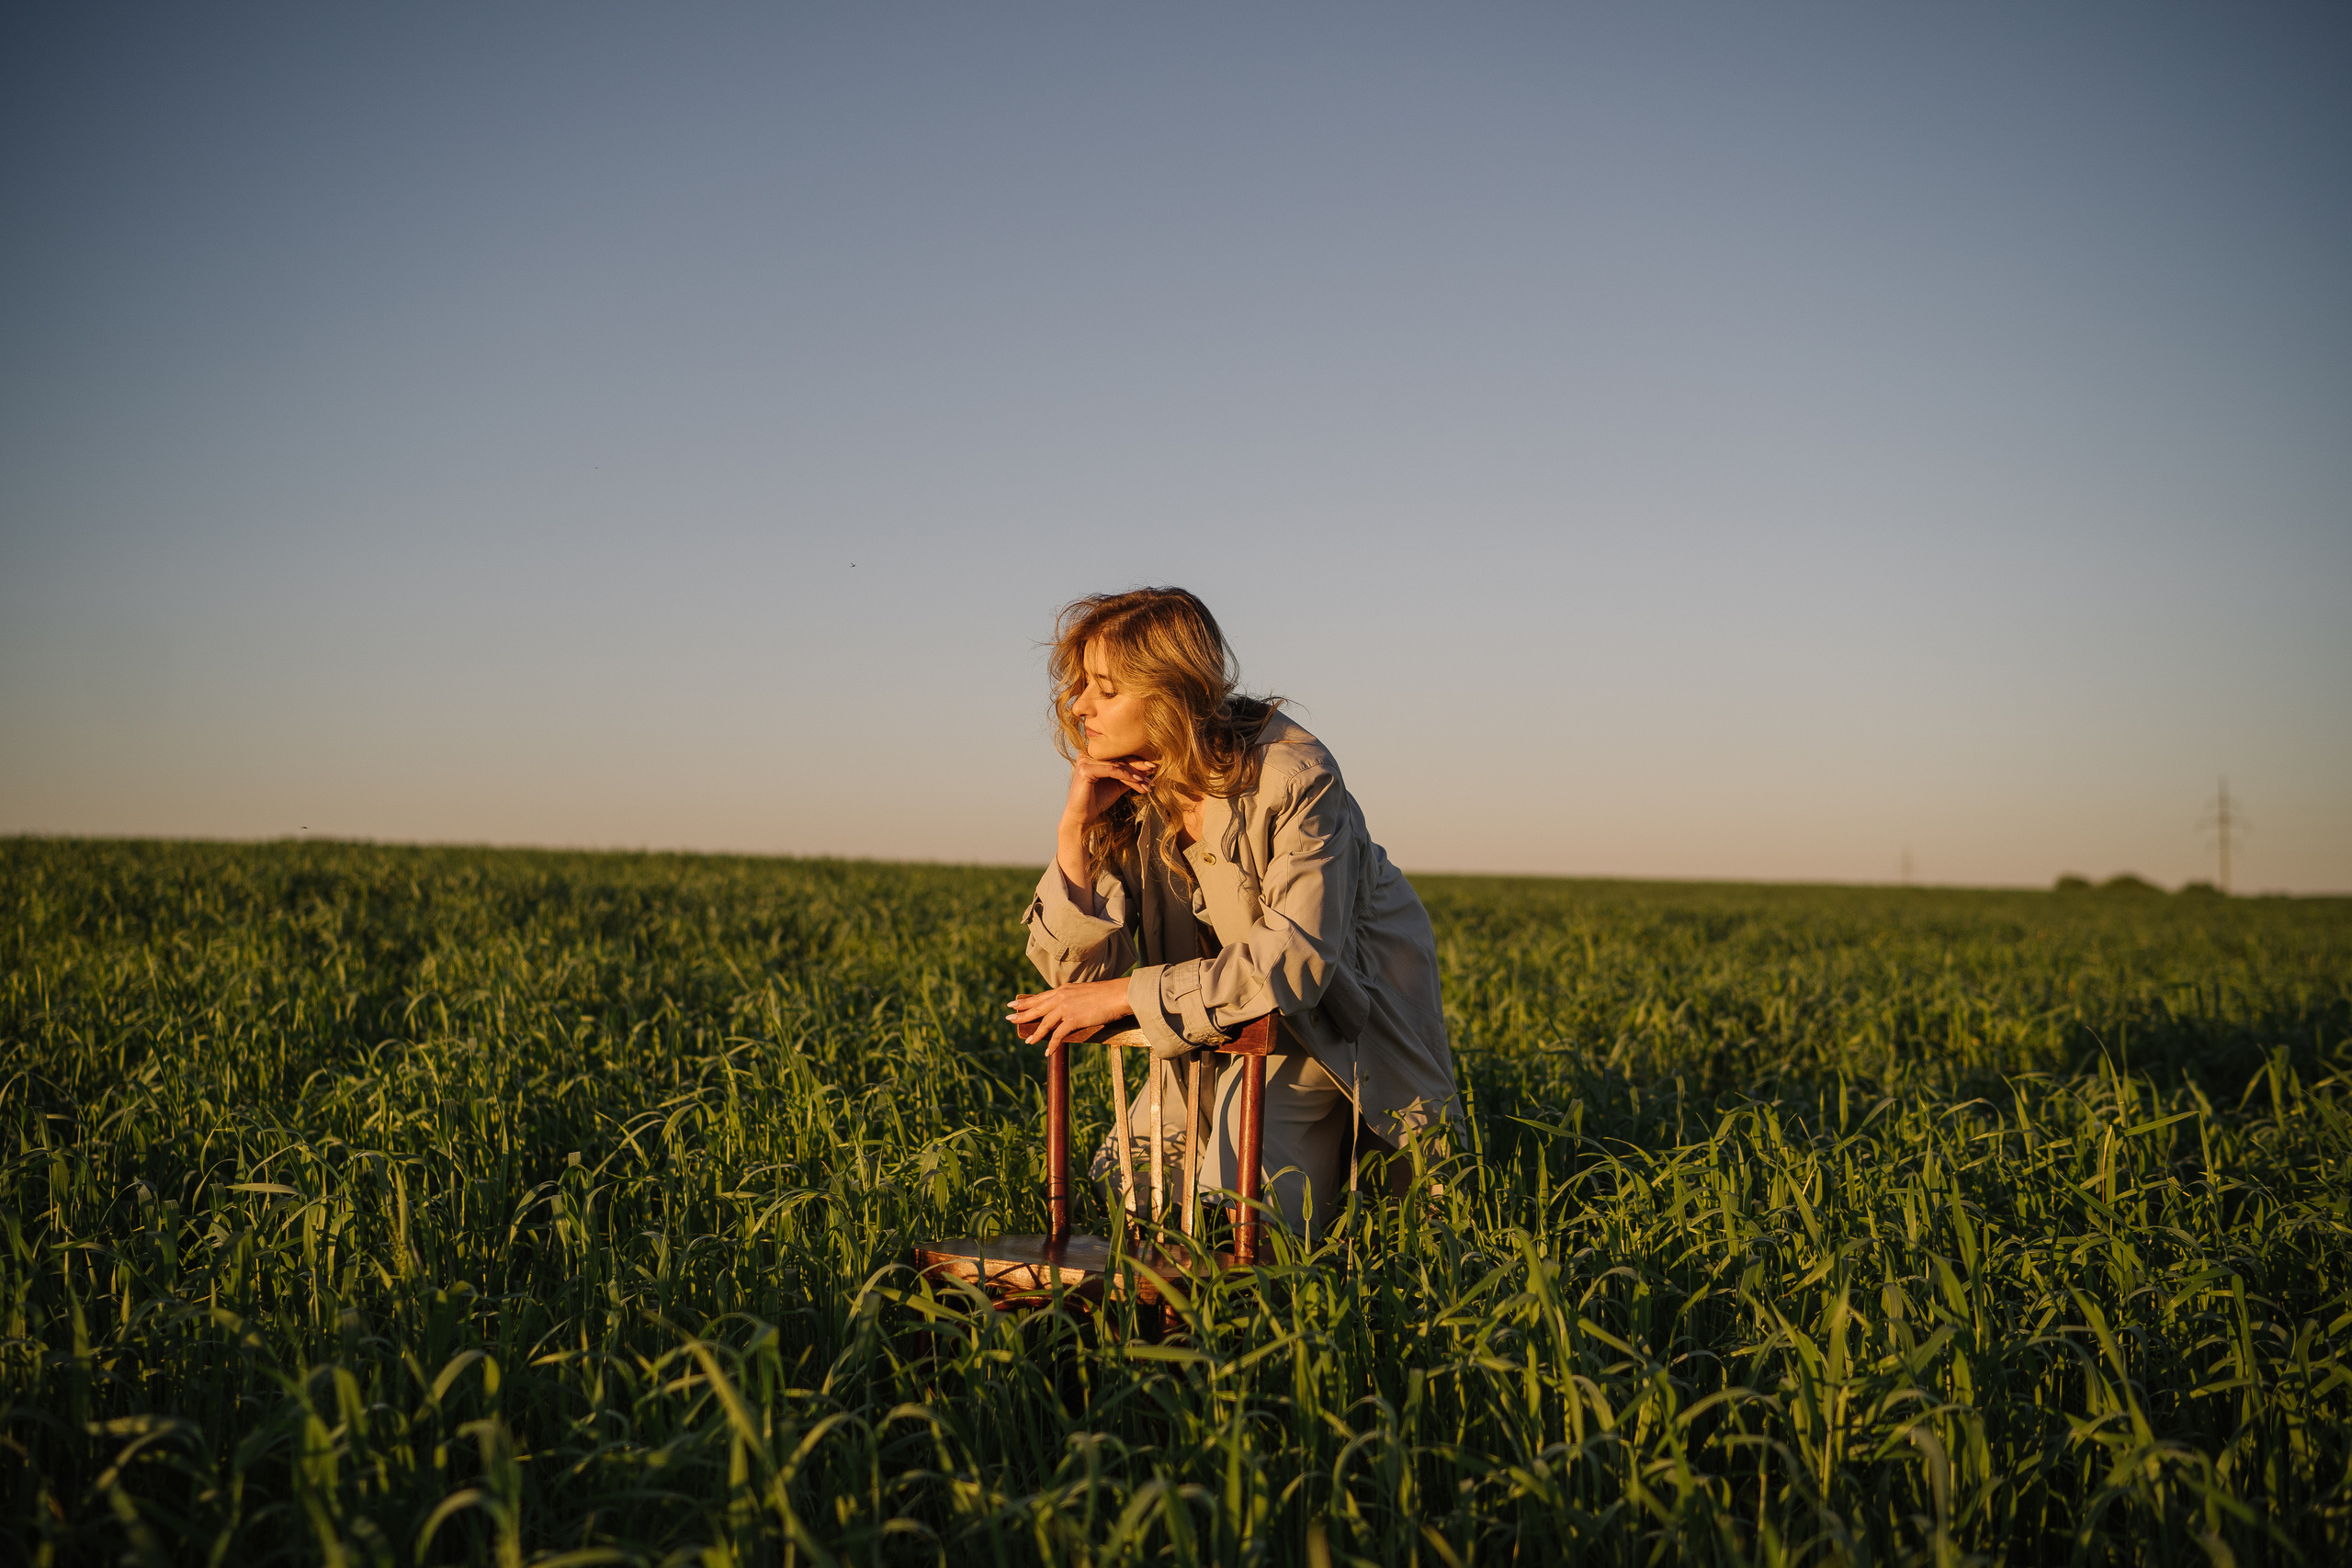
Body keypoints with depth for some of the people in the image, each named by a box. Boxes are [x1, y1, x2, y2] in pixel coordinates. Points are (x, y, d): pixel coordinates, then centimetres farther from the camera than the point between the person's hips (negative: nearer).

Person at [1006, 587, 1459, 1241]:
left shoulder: (1293, 776, -26)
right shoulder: (1126, 793, -9)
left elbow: (1295, 961, -33)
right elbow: (1080, 972, -12)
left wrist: (1122, 996, -31)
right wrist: (1076, 826, -25)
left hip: (1338, 1004, -5)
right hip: (1225, 1015, 5)